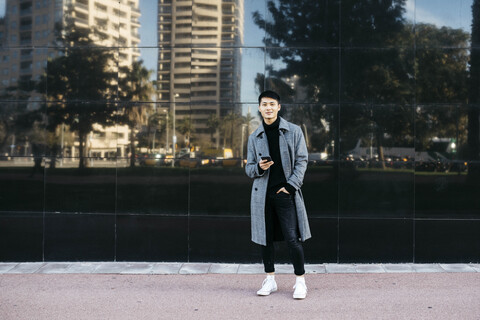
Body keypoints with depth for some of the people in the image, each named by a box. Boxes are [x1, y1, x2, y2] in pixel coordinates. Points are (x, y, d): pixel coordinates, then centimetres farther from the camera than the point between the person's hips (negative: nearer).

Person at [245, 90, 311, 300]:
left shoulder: (293, 131, 3)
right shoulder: (254, 137, 10)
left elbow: (301, 160, 2)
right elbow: (249, 168, 13)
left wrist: (291, 185, -8)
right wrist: (259, 167, -11)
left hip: (286, 192, -3)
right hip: (262, 193, 3)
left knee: (293, 239, -6)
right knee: (265, 238, 7)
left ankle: (300, 281, 7)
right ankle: (270, 280, 21)